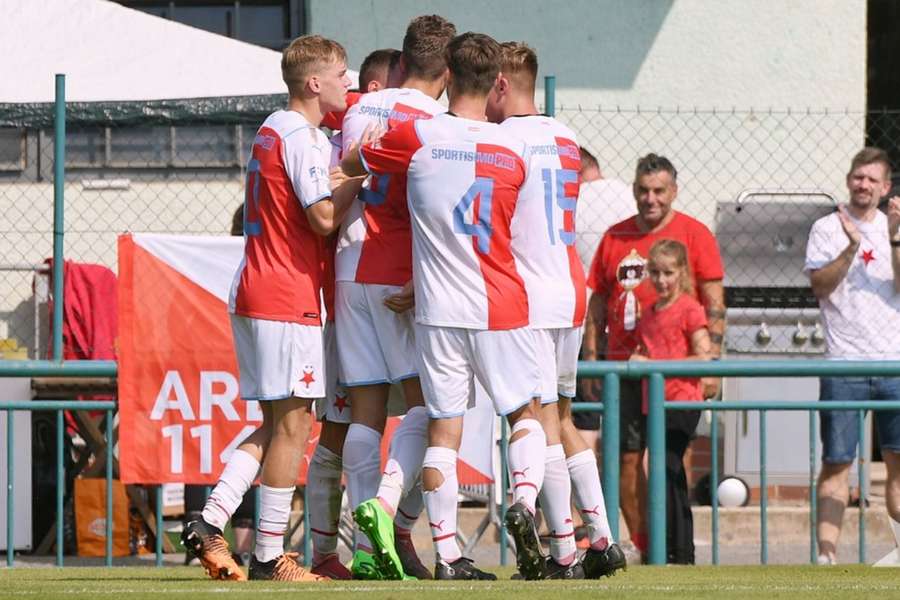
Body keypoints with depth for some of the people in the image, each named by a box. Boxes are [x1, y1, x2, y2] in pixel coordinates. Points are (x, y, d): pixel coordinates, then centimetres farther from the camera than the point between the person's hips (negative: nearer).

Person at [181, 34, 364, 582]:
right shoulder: (303, 137, -12)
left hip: (252, 292, 10)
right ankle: (270, 556, -4)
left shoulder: (272, 129, 17)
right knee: (293, 422, -5)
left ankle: (211, 523, 3)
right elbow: (324, 218, -18)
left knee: (277, 424, 13)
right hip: (289, 297, -10)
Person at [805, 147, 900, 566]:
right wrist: (851, 248, -18)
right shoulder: (827, 229, 4)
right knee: (836, 461, -3)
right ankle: (826, 551, -4)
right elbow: (820, 285, -7)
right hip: (844, 362, -2)